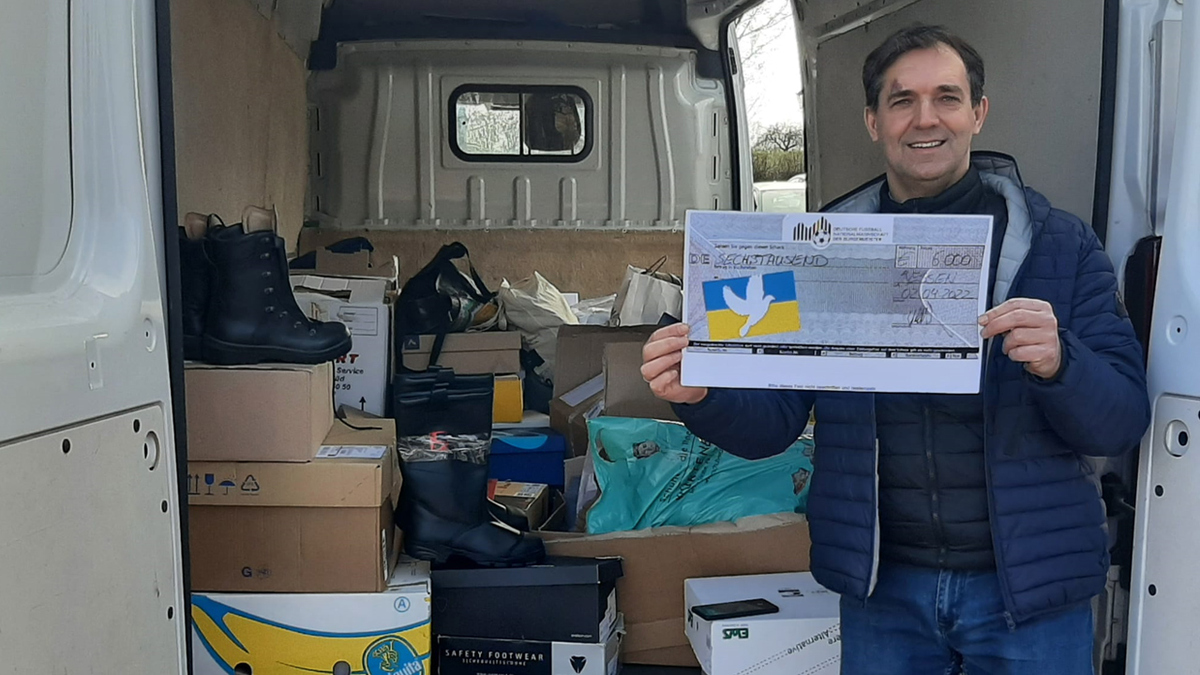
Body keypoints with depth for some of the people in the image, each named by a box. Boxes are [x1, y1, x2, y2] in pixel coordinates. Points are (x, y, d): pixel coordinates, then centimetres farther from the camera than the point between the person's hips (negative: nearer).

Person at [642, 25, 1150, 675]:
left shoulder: (1060, 244, -4)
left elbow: (1124, 420, -6)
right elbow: (772, 422, -1)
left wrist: (1057, 364, -28)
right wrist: (701, 396, -22)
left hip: (1031, 588, -1)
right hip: (883, 586, 2)